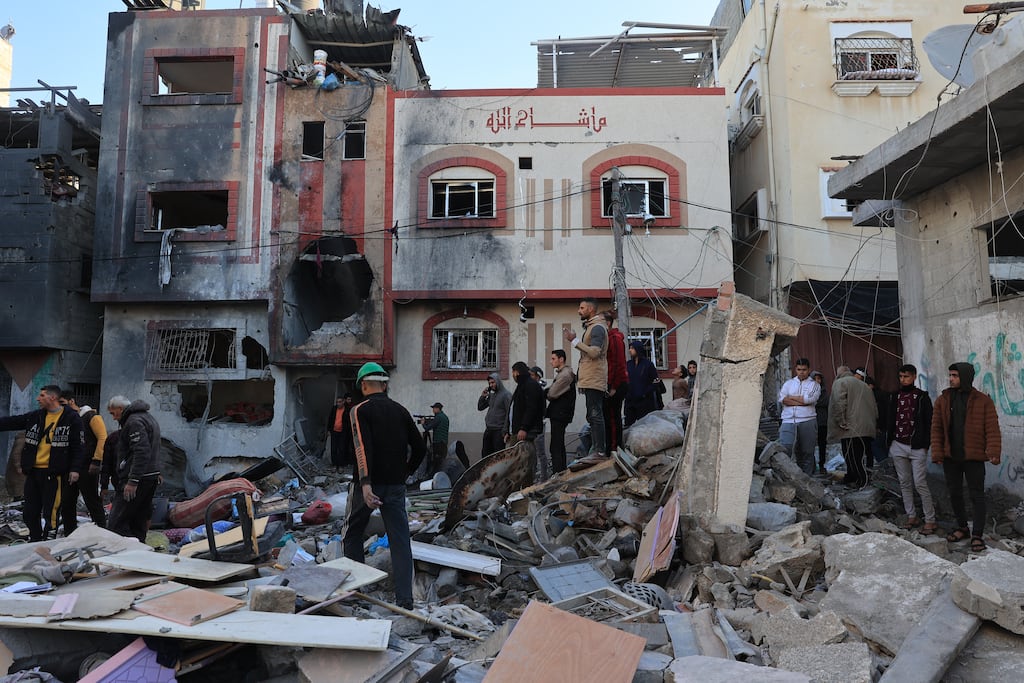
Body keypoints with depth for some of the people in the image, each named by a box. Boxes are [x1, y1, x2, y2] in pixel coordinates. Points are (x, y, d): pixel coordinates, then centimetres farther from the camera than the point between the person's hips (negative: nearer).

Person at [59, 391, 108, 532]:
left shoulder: (91, 416, -8)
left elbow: (103, 438, -16)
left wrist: (96, 461, -20)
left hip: (87, 468, -8)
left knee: (93, 503, -3)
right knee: (66, 503, 10)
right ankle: (69, 536, 21)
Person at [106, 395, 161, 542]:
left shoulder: (134, 422, -12)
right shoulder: (148, 417, 21)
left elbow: (141, 452, -22)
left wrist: (132, 481, -23)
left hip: (138, 479, -10)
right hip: (152, 477, 10)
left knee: (117, 522, -9)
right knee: (139, 520, 13)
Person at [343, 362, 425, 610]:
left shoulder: (361, 410, -6)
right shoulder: (400, 411, 9)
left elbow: (363, 447, -20)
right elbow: (420, 448, 10)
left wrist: (365, 483, -27)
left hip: (369, 485, -3)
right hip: (395, 486, 3)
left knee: (352, 533, 18)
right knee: (400, 540, 2)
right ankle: (404, 598, -2)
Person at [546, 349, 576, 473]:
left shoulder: (565, 374, -14)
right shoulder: (562, 373, 19)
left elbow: (552, 394, -16)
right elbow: (552, 391, 16)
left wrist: (546, 394, 4)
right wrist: (547, 391, -3)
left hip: (559, 415, -11)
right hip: (558, 414, 11)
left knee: (556, 447, -11)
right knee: (559, 446, 15)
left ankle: (557, 474, -13)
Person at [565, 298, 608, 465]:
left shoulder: (597, 328, -9)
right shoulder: (591, 327, 23)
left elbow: (594, 352, -21)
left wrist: (574, 340, -18)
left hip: (594, 380, -11)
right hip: (591, 380, 11)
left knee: (595, 415, -12)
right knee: (594, 416, 10)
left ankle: (599, 452, -13)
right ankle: (598, 450, 14)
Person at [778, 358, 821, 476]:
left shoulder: (814, 385, 12)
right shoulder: (789, 383, 18)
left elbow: (809, 399, -7)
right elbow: (781, 399, 1)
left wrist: (791, 397, 2)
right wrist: (802, 401, -5)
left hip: (807, 421, -1)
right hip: (788, 421, 1)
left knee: (807, 452, 2)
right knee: (784, 448, -17)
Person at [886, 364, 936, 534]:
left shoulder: (922, 397, -1)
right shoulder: (896, 397, 11)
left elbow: (928, 421, -3)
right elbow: (889, 420, 14)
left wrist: (926, 443, -9)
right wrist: (889, 441, 8)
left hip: (917, 447, -5)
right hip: (898, 446, 5)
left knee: (920, 484, -7)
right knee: (904, 483, 9)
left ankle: (930, 520, 0)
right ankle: (911, 516, 18)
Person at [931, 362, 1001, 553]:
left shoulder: (983, 401, -4)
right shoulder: (942, 400, 3)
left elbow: (992, 429, -7)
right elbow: (936, 428, 3)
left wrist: (993, 452, -18)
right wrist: (937, 453, -4)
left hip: (974, 458, -3)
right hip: (950, 458, 4)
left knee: (976, 495, 1)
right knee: (954, 493, 13)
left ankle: (977, 535, 10)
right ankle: (962, 528, 30)